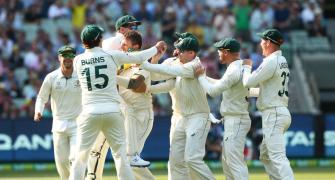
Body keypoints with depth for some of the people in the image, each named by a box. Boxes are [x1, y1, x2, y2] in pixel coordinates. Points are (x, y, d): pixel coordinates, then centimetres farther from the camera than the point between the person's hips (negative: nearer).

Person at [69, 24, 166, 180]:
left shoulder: (78, 61, 5)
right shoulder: (112, 56, 0)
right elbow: (139, 58, 9)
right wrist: (156, 48, 28)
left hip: (89, 113, 0)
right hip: (112, 112, 0)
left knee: (80, 157, 5)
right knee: (121, 155, 5)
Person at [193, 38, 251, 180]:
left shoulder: (234, 70, -19)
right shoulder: (241, 67, 11)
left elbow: (213, 91, -18)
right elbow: (222, 84, 21)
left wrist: (200, 77, -4)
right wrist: (204, 77, 20)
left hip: (236, 120, -10)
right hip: (232, 121, 10)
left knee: (235, 162, -12)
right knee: (227, 162, 16)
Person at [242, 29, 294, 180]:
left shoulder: (271, 61, -14)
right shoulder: (282, 61, 15)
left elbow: (248, 82, -12)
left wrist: (247, 67, 6)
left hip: (273, 114, -10)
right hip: (281, 111, 10)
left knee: (278, 156, -16)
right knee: (265, 155, 17)